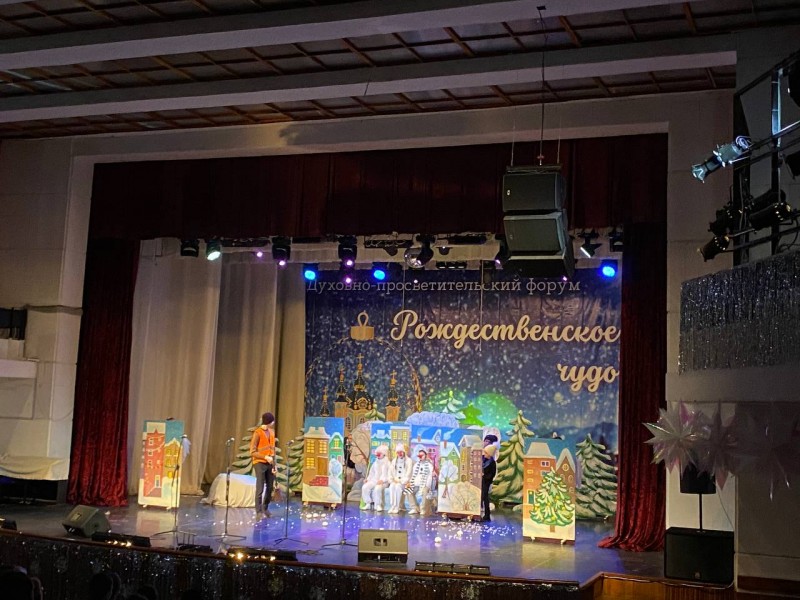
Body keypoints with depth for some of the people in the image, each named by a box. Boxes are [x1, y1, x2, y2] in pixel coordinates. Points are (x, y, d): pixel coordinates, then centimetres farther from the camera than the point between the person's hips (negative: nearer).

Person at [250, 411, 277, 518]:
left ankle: (265, 508, 24)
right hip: (260, 463, -6)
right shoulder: (257, 433, -11)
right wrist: (265, 457, -20)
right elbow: (252, 452, -12)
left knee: (270, 488, 9)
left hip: (270, 464, 6)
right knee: (260, 489, -7)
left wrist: (274, 464, 8)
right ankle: (259, 512, -4)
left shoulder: (272, 431, 10)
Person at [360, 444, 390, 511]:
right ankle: (368, 503, -8)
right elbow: (372, 473, 23)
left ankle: (378, 505, -22)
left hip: (383, 482, -6)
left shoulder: (387, 463, 1)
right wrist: (368, 479, 6)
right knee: (365, 487, -21)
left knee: (377, 488, -37)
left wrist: (382, 480, -25)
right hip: (374, 480, 6)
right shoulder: (375, 462, 20)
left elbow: (388, 474, -10)